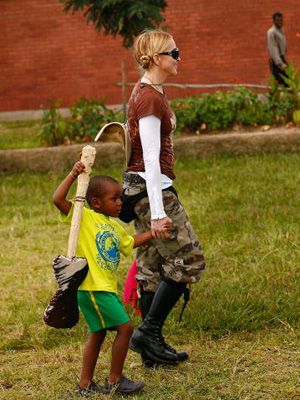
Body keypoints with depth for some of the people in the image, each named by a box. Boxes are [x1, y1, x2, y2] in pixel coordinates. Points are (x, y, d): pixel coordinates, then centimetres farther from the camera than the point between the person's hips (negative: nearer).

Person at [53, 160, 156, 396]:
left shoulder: (114, 226, 16)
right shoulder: (84, 216, -8)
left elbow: (130, 243, 31)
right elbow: (58, 200, -20)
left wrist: (153, 233, 24)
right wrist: (73, 175, -22)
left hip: (106, 287, 10)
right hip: (93, 287, -10)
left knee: (98, 333, 16)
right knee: (125, 327, -9)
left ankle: (86, 385, 26)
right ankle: (115, 381, 2)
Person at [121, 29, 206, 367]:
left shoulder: (147, 92, 13)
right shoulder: (150, 99, -17)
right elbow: (151, 160, -21)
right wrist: (157, 213, -22)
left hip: (140, 187, 10)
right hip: (151, 189, -10)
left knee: (152, 267, 12)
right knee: (187, 260, -5)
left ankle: (152, 346, 18)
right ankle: (147, 332, -1)